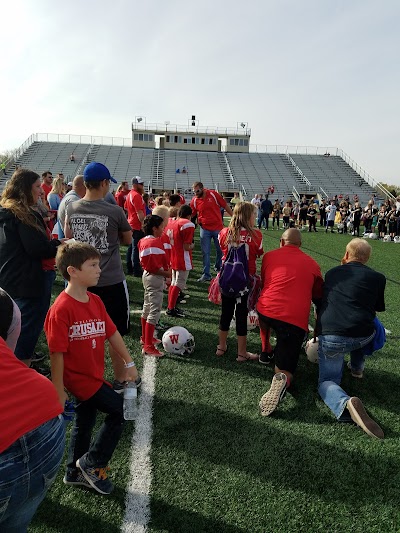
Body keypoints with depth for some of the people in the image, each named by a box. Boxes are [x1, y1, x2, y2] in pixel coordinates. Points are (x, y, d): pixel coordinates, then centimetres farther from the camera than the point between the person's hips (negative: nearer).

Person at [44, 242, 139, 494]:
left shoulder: (96, 301, 1)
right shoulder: (61, 308, -23)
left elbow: (112, 332, 6)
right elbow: (57, 352, -20)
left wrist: (129, 363, 8)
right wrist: (59, 390, -15)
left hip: (93, 375, 8)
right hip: (77, 377, -8)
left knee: (85, 422, 20)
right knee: (119, 409, -7)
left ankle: (76, 473, 40)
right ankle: (92, 462, 11)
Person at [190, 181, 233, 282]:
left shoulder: (213, 194, -8)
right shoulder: (194, 200, -3)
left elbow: (225, 206, -1)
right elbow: (190, 214, 3)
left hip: (218, 227, -1)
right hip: (204, 229, 1)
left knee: (220, 250, 13)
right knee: (205, 252, 1)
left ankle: (218, 267, 37)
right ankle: (206, 274, 7)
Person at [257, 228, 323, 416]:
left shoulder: (269, 256, 13)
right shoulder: (312, 264, 14)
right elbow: (319, 298, 23)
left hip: (266, 310, 1)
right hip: (296, 321, -1)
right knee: (285, 369, 11)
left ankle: (266, 353, 44)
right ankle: (282, 379, -22)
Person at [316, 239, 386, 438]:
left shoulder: (331, 273, 14)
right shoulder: (377, 277, 7)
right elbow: (379, 308, 22)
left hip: (329, 337, 0)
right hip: (362, 337, 1)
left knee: (327, 380, 9)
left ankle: (345, 403, -23)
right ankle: (357, 368, 42)